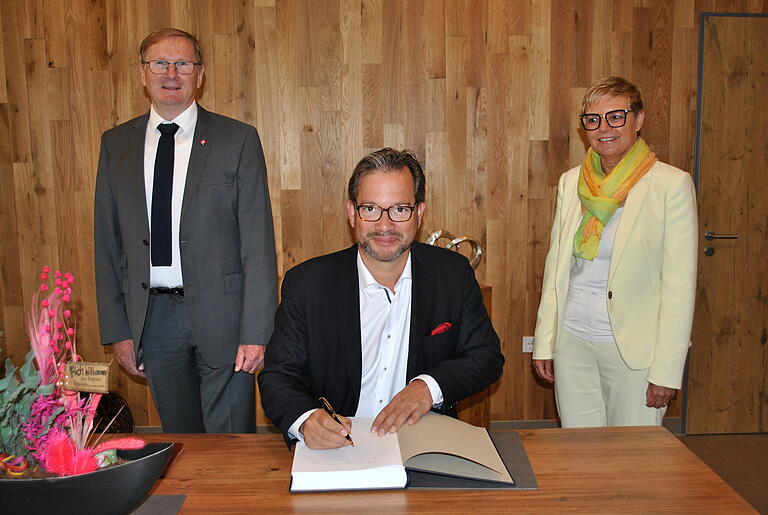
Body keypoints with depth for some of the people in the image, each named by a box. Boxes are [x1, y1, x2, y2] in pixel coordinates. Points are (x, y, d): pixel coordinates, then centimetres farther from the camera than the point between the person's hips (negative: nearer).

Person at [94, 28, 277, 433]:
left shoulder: (238, 140, -3)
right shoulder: (116, 143, 7)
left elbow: (258, 242, -6)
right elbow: (107, 242, 9)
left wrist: (256, 332, -11)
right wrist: (117, 330, 5)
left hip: (221, 312, -3)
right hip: (152, 317, 3)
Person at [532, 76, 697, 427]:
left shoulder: (672, 184, -7)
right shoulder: (570, 182, 6)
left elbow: (680, 284, -9)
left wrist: (667, 370, -12)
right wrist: (544, 343, 8)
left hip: (634, 349, -4)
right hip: (571, 341, 4)